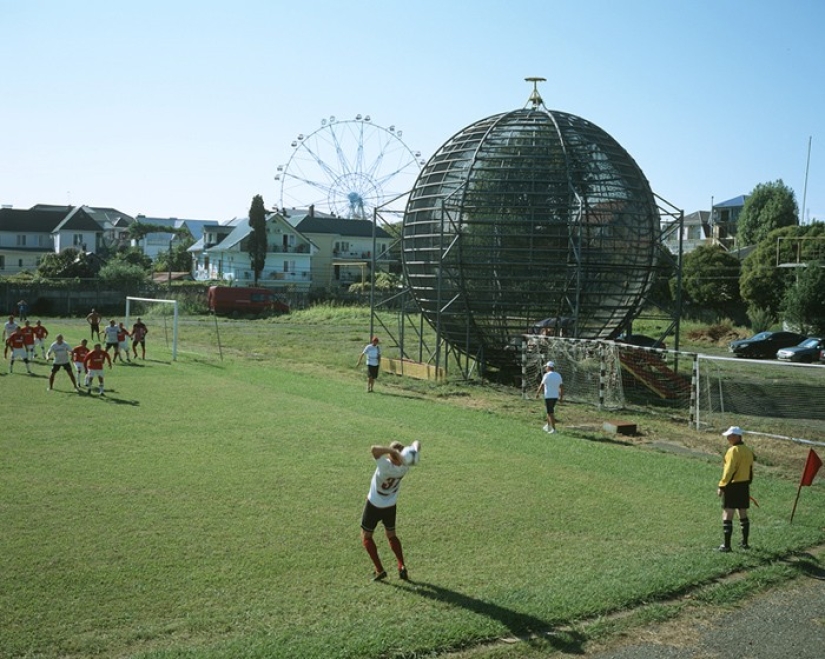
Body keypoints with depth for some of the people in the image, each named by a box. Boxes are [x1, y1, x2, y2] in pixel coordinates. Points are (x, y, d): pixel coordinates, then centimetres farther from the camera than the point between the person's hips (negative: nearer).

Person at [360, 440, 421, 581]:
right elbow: (417, 445, -9)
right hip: (391, 506, 5)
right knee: (391, 535, 24)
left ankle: (379, 570, 3)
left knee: (366, 536, 13)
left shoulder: (386, 466, -35)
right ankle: (402, 567, 11)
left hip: (374, 505, -5)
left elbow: (374, 449, -50)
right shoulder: (405, 465, -20)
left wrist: (394, 451, -49)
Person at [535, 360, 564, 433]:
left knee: (550, 413, -3)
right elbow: (562, 387, 8)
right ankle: (548, 426, 27)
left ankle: (553, 429, -5)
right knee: (550, 411, 22)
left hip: (548, 396, -7)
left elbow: (541, 385, -10)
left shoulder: (546, 375, -11)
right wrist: (561, 397, 13)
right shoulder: (558, 375, 8)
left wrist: (537, 394, 3)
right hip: (555, 396, 7)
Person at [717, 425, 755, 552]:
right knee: (743, 515, 18)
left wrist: (721, 486, -15)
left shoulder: (733, 450, -17)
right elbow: (750, 469, 14)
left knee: (727, 516, -3)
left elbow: (729, 471, -20)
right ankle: (745, 542, 25)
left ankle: (726, 545, -2)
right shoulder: (748, 451, 8)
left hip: (732, 486, -8)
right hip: (744, 486, 8)